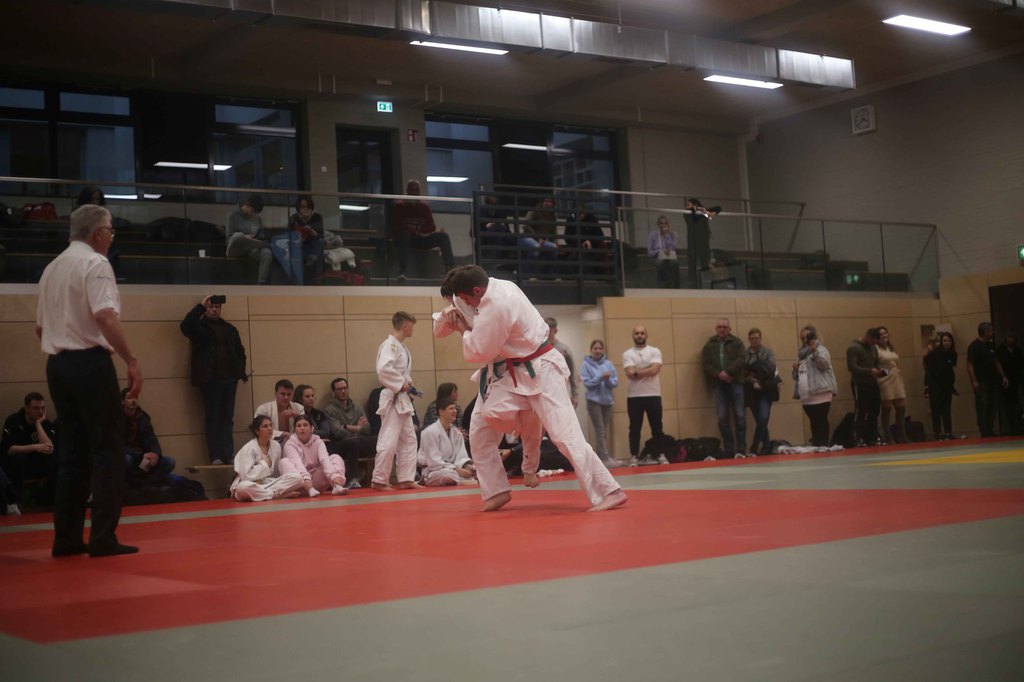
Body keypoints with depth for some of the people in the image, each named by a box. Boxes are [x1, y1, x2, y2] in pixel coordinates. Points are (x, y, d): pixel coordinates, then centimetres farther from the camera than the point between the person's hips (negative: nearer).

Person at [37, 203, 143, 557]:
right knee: (107, 449, -3)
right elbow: (105, 317, -22)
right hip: (89, 363, -8)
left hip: (57, 365, 8)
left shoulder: (52, 268, 15)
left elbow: (40, 328, 19)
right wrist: (132, 361, -22)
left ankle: (66, 537, 14)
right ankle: (103, 537, -4)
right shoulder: (95, 263, -9)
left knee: (72, 451, 13)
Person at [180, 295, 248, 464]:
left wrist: (241, 370, 2)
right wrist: (201, 306, -18)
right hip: (209, 378, -3)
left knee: (227, 418, 3)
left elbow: (240, 351, 16)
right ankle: (215, 456, -5)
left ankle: (228, 455, 3)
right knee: (212, 418, -3)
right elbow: (185, 326, -17)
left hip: (229, 377, 3)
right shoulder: (199, 326, 5)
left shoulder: (229, 328, 17)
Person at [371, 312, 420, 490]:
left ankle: (406, 479, 16)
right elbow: (383, 369, -29)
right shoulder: (390, 345, -14)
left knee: (409, 439, 12)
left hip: (402, 400, 10)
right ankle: (379, 480, -3)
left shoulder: (401, 347, 16)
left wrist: (407, 385, 7)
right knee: (389, 440, -9)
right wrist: (401, 384, -20)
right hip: (392, 399, -10)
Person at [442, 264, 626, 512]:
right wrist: (466, 323, 5)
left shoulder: (496, 306, -26)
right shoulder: (498, 286, 2)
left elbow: (477, 353, -19)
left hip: (540, 372, -10)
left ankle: (609, 492, -12)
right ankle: (496, 491, 15)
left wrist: (463, 329, -1)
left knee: (564, 433, -16)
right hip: (516, 374, 10)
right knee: (480, 430, 6)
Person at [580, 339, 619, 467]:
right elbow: (587, 382, -12)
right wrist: (601, 377, -21)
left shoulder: (609, 364, 6)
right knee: (600, 430, -9)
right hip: (594, 400, -4)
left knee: (604, 431, 7)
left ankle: (598, 457, 14)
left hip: (607, 400, 4)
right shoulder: (586, 364, -3)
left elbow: (615, 383, 3)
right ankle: (605, 458, -11)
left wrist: (608, 379, -17)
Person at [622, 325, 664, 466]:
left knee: (657, 427, 4)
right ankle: (634, 456, 7)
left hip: (653, 394, 0)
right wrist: (647, 370, -10)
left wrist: (637, 372, -10)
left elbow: (655, 370, -13)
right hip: (634, 396, 0)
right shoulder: (627, 354, 4)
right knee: (635, 428, 3)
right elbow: (630, 374, -11)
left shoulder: (654, 351, 4)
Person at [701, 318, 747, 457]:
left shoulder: (736, 343, 9)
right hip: (718, 385, 1)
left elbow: (741, 359, -5)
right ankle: (728, 450, 5)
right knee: (722, 418, 0)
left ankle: (740, 450, -1)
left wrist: (728, 372, -17)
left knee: (740, 416, -4)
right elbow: (705, 364, 1)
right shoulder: (709, 346, 12)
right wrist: (719, 374, -13)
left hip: (735, 383, -1)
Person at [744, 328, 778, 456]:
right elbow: (742, 372, -1)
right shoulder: (745, 354, 3)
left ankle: (754, 448, -10)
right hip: (752, 392, 2)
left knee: (763, 419, -16)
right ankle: (767, 446, 17)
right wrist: (751, 380, -15)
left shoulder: (768, 352, 1)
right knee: (760, 421, 7)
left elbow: (771, 369, -9)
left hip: (766, 391, -2)